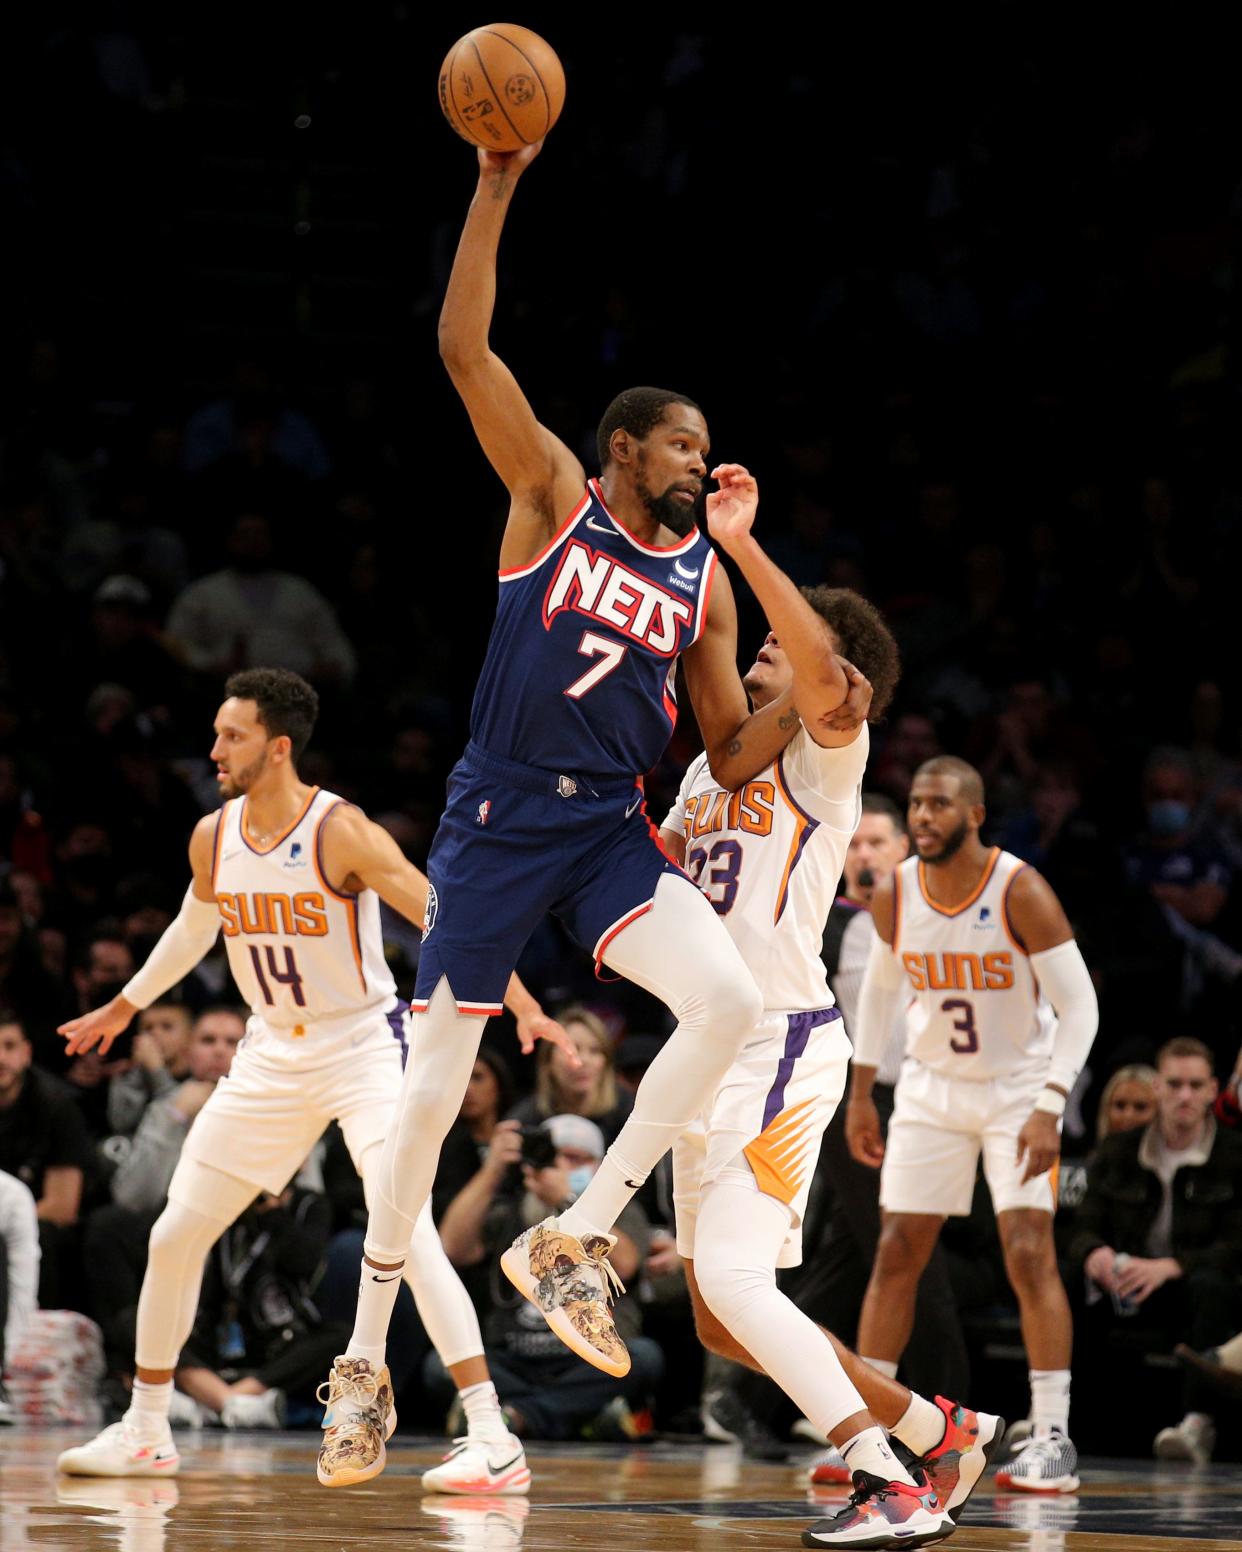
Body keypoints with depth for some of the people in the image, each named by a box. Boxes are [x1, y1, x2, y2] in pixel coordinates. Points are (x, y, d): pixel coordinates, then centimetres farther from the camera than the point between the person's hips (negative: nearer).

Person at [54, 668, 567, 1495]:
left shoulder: (341, 832, -19)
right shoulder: (213, 837, 0)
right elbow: (195, 928, 21)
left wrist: (522, 1006, -33)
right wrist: (125, 1006, 33)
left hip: (362, 1046, -7)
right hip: (273, 1055, 7)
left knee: (407, 1233, -23)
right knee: (175, 1235, 8)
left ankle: (493, 1440, -23)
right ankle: (145, 1432, 24)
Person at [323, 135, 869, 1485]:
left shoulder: (704, 580, 10)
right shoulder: (553, 496, 0)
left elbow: (732, 755, 11)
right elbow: (463, 349, -12)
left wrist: (813, 706, -9)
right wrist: (497, 191, -18)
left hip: (610, 828, 3)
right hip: (499, 816, -3)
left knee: (731, 998, -24)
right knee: (431, 1095, 0)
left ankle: (573, 1238, -12)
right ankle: (366, 1357, 15)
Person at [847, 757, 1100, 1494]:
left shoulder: (1020, 892, -21)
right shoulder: (894, 895, -7)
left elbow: (1080, 1005, -19)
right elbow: (881, 987, 11)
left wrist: (1049, 1109, -27)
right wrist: (861, 1095, 10)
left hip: (1018, 1086, -4)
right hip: (931, 1087, 4)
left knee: (1029, 1252, -13)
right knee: (896, 1253, 1)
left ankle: (1054, 1439, -8)